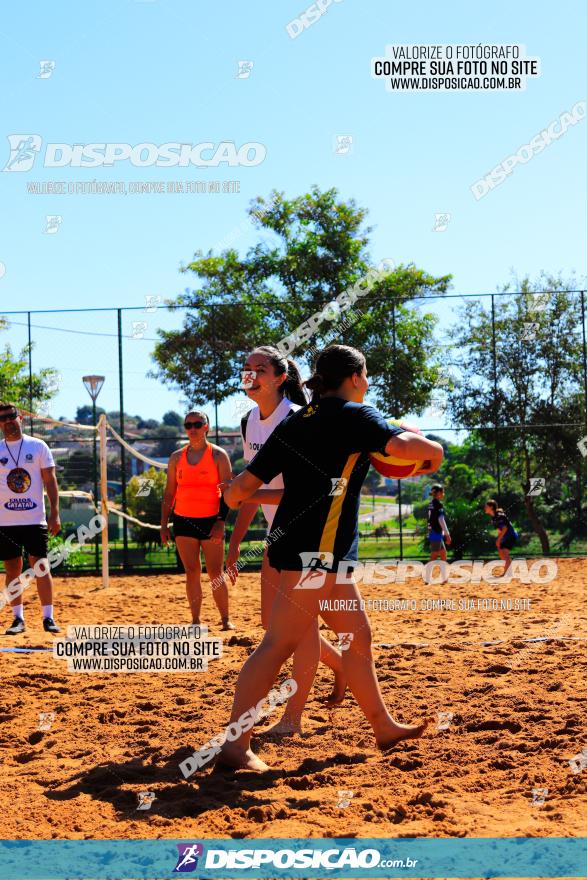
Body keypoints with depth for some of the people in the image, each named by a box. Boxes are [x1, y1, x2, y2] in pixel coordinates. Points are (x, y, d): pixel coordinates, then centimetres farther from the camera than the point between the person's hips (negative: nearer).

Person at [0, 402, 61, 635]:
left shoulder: (38, 446, 3)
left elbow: (50, 481, 2)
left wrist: (54, 513, -6)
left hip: (35, 519, -1)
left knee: (41, 566, -2)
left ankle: (48, 618, 3)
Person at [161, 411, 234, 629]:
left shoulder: (218, 455, 0)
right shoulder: (176, 458, 10)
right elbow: (169, 494, 13)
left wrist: (220, 521, -15)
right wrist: (164, 525, 6)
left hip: (210, 520, -3)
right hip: (183, 520, 3)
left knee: (215, 574, -3)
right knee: (192, 572, 2)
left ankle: (226, 619, 5)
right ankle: (195, 621, 6)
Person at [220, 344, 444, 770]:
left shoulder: (293, 423, 16)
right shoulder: (354, 415, -3)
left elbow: (240, 491, 12)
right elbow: (401, 444, -22)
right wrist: (434, 452, 0)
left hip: (292, 542, 9)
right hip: (316, 548, -9)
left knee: (358, 636, 18)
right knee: (279, 643, -10)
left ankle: (385, 727, 28)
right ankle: (235, 744, -10)